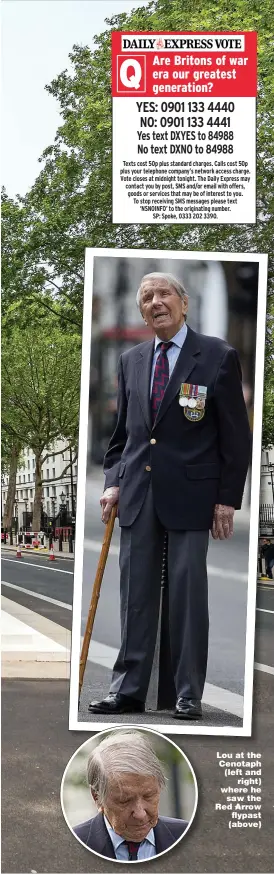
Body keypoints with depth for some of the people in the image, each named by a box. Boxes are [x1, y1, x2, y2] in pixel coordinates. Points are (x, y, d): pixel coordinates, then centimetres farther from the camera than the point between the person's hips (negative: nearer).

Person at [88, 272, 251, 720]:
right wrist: (114, 481, 6)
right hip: (137, 494, 4)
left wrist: (228, 498, -6)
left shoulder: (218, 356, -2)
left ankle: (189, 694, 13)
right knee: (135, 594, 8)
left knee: (188, 594, 1)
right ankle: (128, 689, 16)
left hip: (190, 494, -4)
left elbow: (236, 434, -3)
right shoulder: (131, 360, 12)